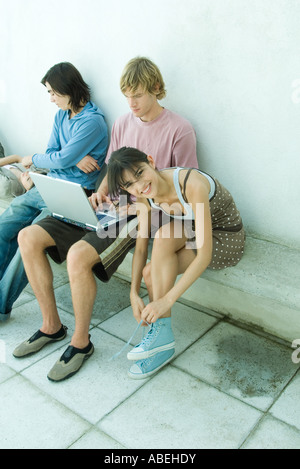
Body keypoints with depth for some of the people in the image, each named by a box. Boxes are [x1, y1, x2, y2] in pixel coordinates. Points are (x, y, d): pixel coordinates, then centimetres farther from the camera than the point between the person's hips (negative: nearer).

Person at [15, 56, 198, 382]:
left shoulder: (178, 130, -6)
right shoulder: (122, 124, 13)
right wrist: (100, 193, -1)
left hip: (143, 214, -7)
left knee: (79, 254, -32)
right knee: (29, 237, -7)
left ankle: (81, 342, -7)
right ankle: (51, 325, 6)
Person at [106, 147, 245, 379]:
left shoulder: (192, 184, -34)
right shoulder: (144, 195, -12)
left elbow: (204, 255, -35)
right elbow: (141, 246, -6)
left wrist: (167, 299, -36)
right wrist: (134, 293, -16)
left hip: (226, 240, -6)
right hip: (192, 236, 6)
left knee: (164, 236, -30)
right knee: (151, 272, -20)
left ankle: (162, 334, -21)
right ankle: (162, 344, -2)